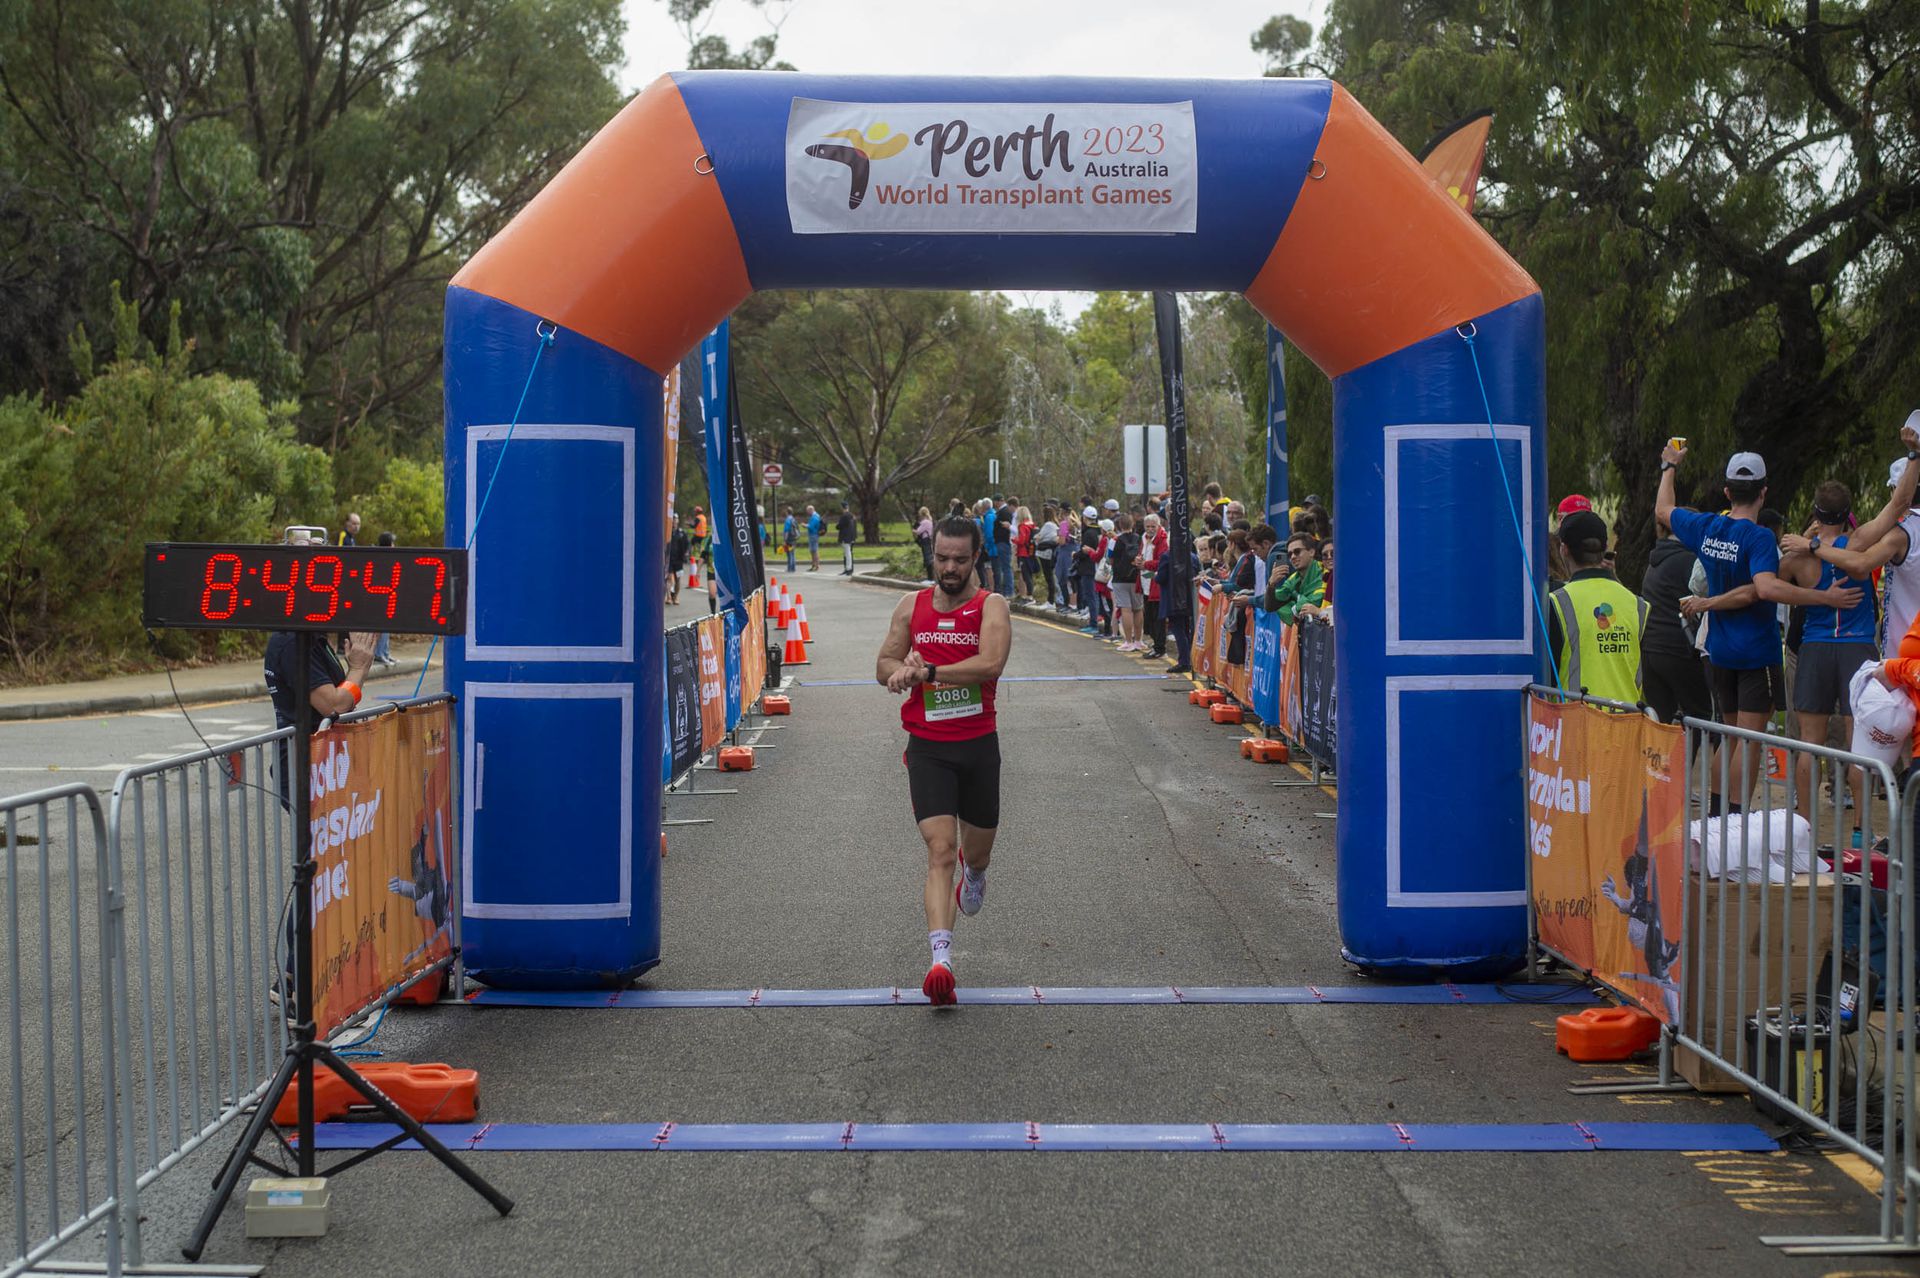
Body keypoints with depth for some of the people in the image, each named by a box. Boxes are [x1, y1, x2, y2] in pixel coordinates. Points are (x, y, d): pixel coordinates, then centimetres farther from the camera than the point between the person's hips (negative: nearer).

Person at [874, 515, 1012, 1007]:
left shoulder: (991, 606, -6)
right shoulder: (912, 607, 5)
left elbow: (991, 663, -23)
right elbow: (883, 667, 10)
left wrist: (927, 670, -29)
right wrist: (904, 668, -14)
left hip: (979, 743, 0)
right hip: (927, 746, 0)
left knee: (978, 850, 17)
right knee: (940, 849, -14)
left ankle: (972, 872, 56)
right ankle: (940, 958, -22)